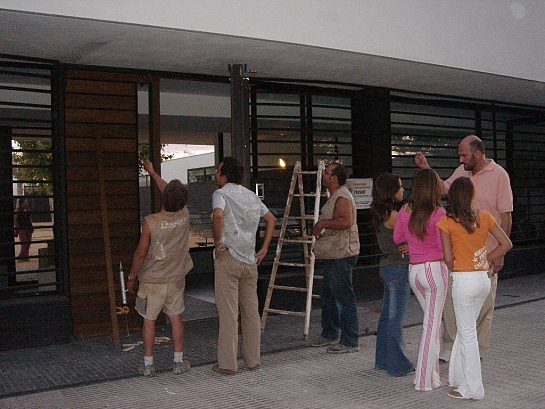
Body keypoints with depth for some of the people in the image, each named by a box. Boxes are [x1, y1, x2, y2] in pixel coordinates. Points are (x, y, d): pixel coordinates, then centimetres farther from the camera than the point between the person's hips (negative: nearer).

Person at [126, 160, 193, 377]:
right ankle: (179, 362, 18)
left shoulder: (150, 222, -20)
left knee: (149, 320, 8)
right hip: (176, 278, 4)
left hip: (152, 280, -3)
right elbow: (172, 194, 11)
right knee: (176, 318, 13)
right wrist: (153, 173, 23)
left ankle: (148, 364, 14)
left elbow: (141, 253, -14)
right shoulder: (184, 215, -8)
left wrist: (131, 277, 1)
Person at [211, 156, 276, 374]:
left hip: (228, 258, -6)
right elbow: (271, 219, 21)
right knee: (251, 311, 12)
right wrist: (264, 248, 18)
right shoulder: (252, 195, 14)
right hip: (250, 260, 6)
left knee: (228, 313, -1)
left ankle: (228, 363, 4)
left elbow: (218, 215, -27)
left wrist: (217, 242, -15)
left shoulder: (221, 193, -7)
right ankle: (253, 359, 20)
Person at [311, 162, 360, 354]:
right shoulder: (335, 196, 18)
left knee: (344, 298, -6)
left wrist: (322, 223, -21)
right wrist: (320, 226, 17)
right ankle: (329, 334, 33)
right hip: (333, 255, 12)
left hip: (342, 255, -12)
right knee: (328, 296, 19)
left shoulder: (342, 197, -16)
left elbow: (346, 221, -32)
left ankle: (349, 341, 1)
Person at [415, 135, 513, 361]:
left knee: (483, 304, 6)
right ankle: (450, 346, 19)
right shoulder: (461, 171, 6)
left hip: (485, 253, -5)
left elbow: (506, 216, -9)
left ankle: (479, 351, 20)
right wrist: (426, 169, 10)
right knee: (449, 296, 6)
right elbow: (443, 189, 24)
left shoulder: (499, 175, -9)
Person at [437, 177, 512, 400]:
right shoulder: (484, 217, 2)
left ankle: (472, 388, 11)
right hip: (484, 279, 5)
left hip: (463, 280, -5)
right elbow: (506, 244, 4)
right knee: (465, 329, 19)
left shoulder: (447, 221, -10)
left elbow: (448, 259, -10)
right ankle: (459, 377, 28)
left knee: (467, 334, 3)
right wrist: (485, 260, 9)